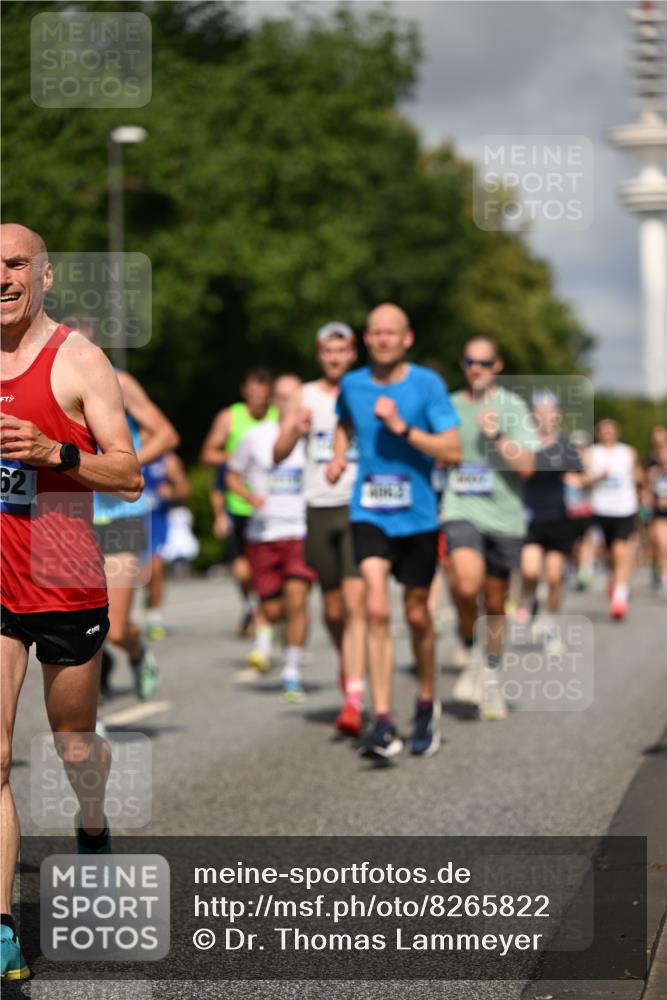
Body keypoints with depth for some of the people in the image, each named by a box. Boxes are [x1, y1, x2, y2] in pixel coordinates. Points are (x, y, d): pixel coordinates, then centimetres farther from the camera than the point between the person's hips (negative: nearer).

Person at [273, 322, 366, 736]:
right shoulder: (306, 396, 8)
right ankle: (348, 663, 40)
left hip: (360, 506, -2)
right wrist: (295, 430, -18)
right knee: (333, 609, 10)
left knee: (355, 602, -15)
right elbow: (279, 454, 1)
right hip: (320, 509, 3)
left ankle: (354, 701, -20)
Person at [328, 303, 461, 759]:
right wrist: (339, 456, 8)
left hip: (418, 516, -1)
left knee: (417, 614, 11)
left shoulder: (427, 384, -7)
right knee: (377, 609, -16)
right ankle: (384, 722, -18)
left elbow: (453, 451, -13)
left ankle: (427, 704, 35)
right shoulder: (351, 385, 3)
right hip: (369, 515, 1)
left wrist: (402, 428, -21)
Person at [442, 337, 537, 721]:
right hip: (462, 511, 0)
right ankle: (473, 653, 0)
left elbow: (526, 466, -7)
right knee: (466, 585, -26)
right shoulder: (451, 406, 10)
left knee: (495, 603, 8)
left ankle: (492, 677, 29)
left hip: (504, 514, 0)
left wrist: (497, 436, -16)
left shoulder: (513, 408, 2)